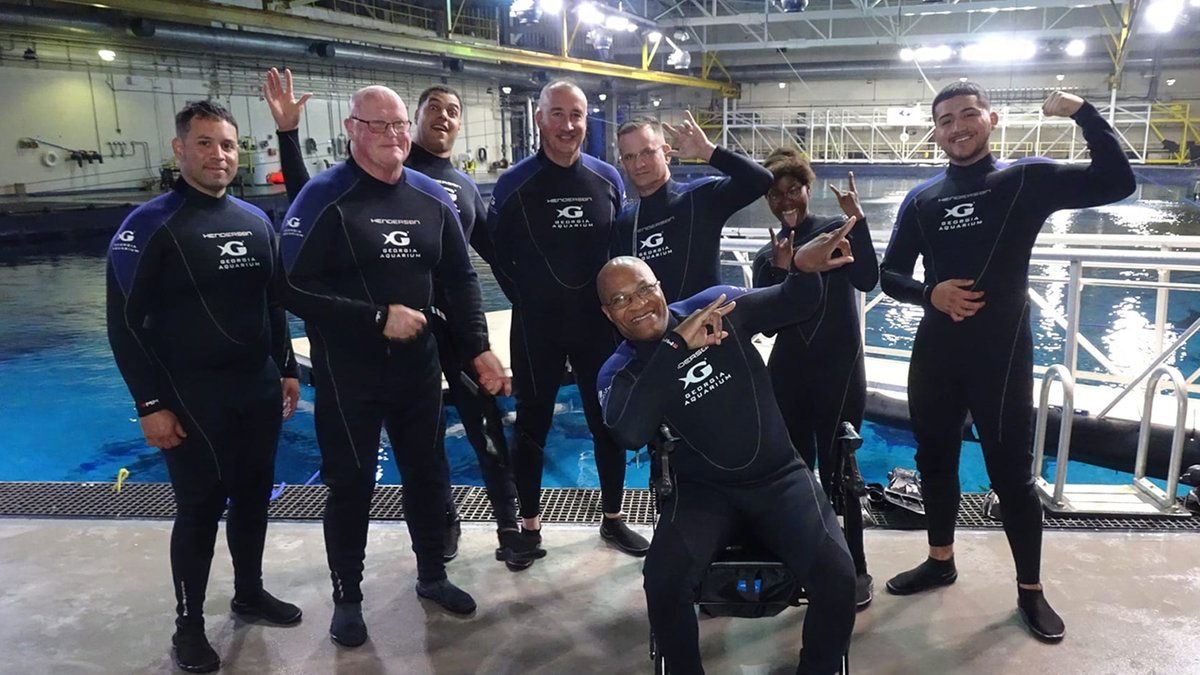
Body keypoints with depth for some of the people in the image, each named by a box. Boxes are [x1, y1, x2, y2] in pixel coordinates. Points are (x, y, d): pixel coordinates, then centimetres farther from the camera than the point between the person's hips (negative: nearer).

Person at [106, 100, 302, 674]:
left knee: (253, 495, 15)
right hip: (190, 397, -5)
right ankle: (188, 624, 21)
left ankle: (249, 591, 35)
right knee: (200, 508, 3)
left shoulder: (255, 220, 8)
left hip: (258, 390, 5)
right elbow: (125, 322, -11)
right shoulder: (150, 226, -10)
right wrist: (150, 404, -13)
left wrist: (286, 369, 14)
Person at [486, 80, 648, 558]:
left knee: (609, 420, 11)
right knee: (532, 425, 8)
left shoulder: (608, 179, 0)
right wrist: (529, 302, 0)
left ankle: (613, 520, 28)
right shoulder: (515, 183, -8)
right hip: (537, 327, -2)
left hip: (598, 323, 3)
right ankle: (529, 525, 25)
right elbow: (497, 254, -1)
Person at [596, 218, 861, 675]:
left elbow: (793, 305, -4)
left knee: (836, 574, -21)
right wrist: (677, 345, -29)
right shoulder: (621, 373, -5)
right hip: (703, 490, 0)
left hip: (779, 477, 1)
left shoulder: (716, 304, -1)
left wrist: (806, 268, -29)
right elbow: (629, 434, -25)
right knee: (662, 578, -26)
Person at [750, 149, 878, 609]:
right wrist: (781, 270, -12)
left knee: (837, 471, -1)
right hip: (788, 372, 4)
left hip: (840, 369, -4)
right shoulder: (766, 257, 10)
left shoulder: (836, 231, 0)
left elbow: (868, 280, -16)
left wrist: (858, 220, -24)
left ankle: (855, 569, 11)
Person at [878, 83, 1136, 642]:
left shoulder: (1028, 179, -2)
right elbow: (889, 274, 8)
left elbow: (1118, 182, -13)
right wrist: (929, 292, -11)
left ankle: (1030, 591, 21)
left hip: (1001, 354, -3)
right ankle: (940, 561, 35)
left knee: (1012, 472, 4)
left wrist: (1082, 111, -18)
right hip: (935, 353, 4)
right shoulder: (921, 199, 6)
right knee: (935, 460, 15)